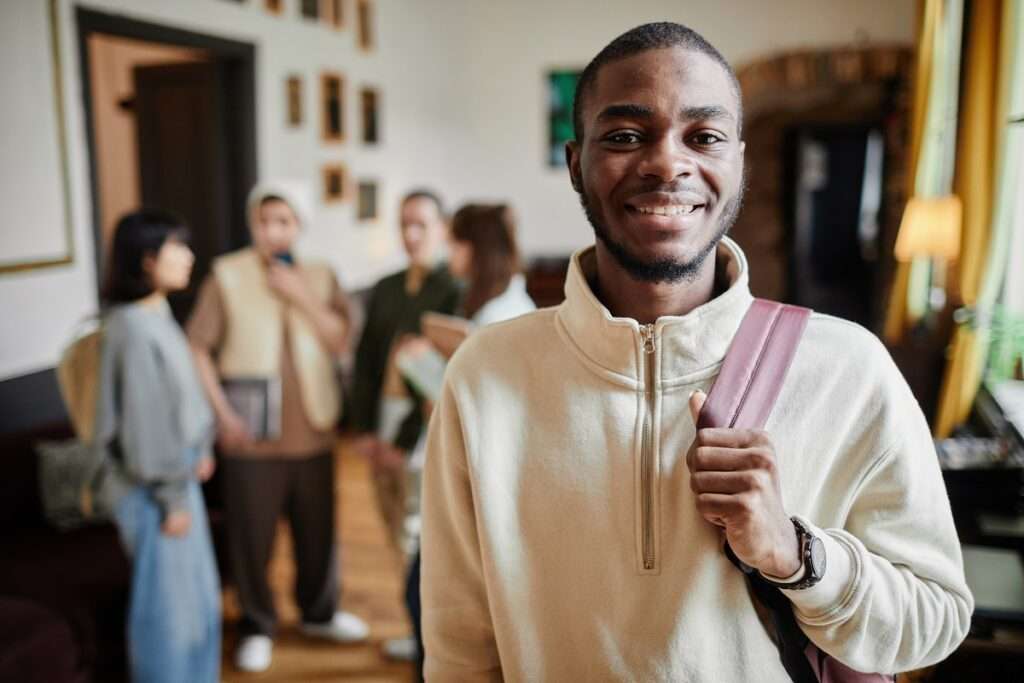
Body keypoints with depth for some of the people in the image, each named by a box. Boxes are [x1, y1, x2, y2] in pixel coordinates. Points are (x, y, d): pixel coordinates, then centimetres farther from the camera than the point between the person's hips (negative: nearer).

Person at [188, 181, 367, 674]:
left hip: (312, 430, 3)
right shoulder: (227, 276, -4)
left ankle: (320, 612, 36)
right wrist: (222, 411, -11)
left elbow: (340, 342, -2)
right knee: (251, 535, 7)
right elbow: (197, 349, -5)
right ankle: (257, 625, 28)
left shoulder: (319, 277, 6)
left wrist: (302, 298, -14)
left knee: (317, 529, 14)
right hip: (251, 435, -3)